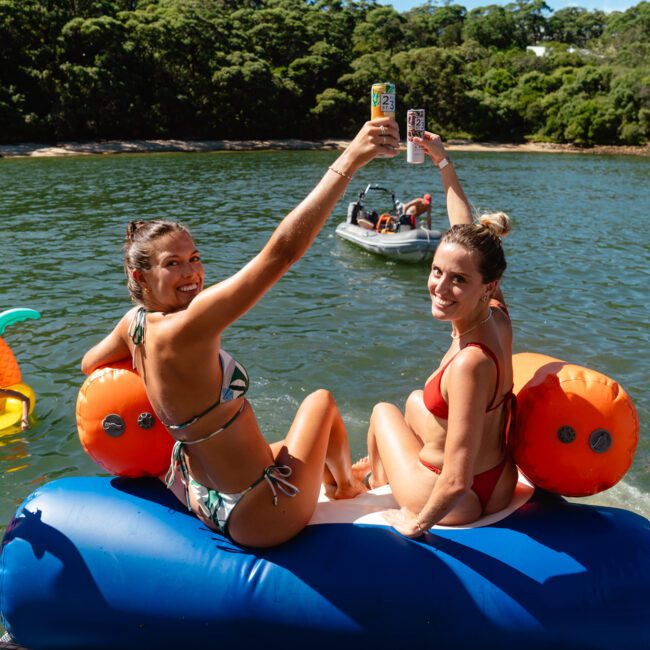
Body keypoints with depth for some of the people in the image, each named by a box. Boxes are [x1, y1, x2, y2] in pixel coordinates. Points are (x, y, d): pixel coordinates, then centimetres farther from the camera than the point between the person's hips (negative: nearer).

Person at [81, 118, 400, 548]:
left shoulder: (135, 322, -7)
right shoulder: (185, 332, -33)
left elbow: (91, 364, 17)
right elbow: (281, 251, -40)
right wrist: (350, 160, -40)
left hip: (203, 500, 7)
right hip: (260, 518, -7)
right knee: (322, 400, 17)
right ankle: (347, 485, 44)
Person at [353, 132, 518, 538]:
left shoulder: (470, 362, -36)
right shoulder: (497, 317, -13)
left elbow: (457, 483, -35)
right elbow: (469, 235, 1)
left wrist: (416, 524, -16)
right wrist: (444, 162, 9)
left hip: (458, 505, -6)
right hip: (498, 487, 6)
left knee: (384, 410, 21)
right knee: (416, 401, 31)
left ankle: (378, 480, 52)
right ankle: (382, 465, 58)